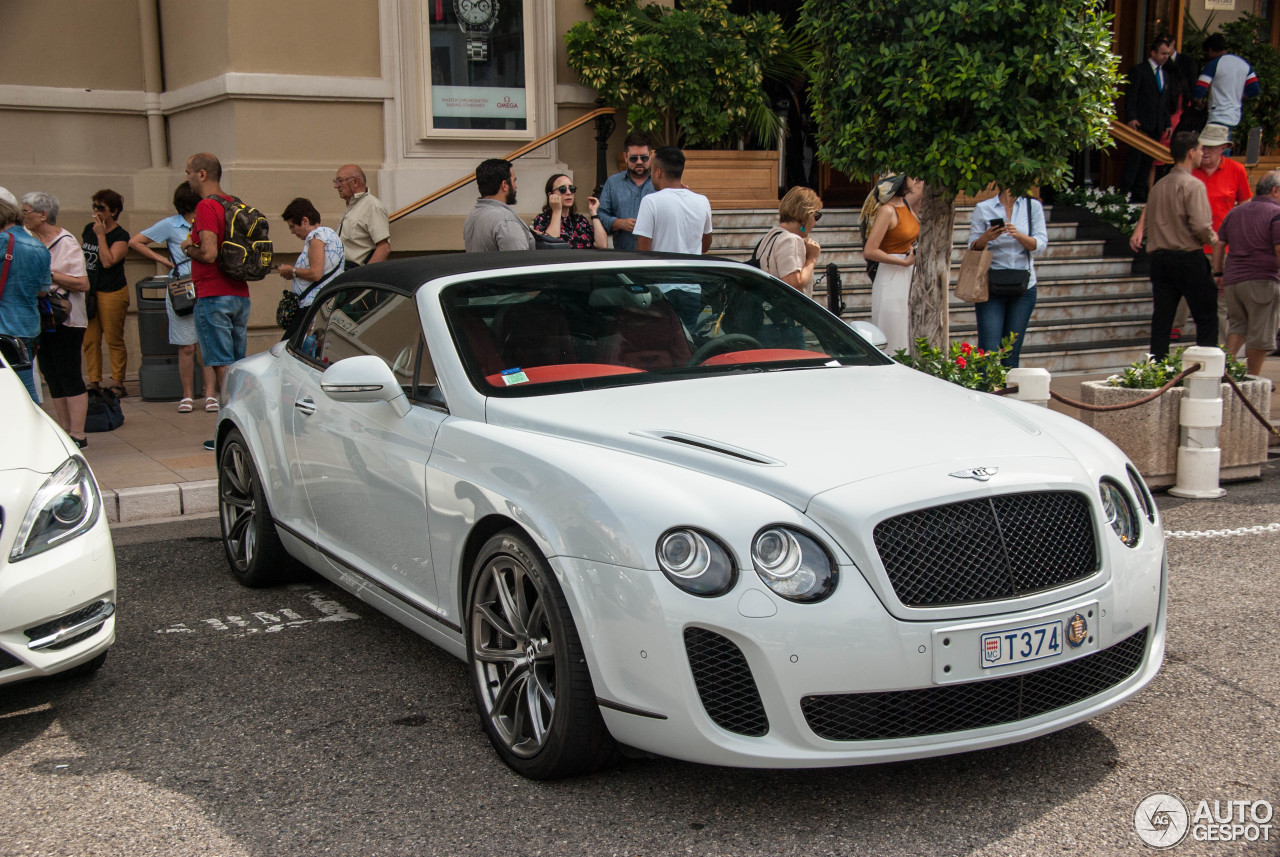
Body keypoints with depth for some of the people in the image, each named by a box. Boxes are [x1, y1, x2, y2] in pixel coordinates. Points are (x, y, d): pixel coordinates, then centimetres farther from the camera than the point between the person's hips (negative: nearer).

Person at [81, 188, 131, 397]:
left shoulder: (121, 236, -7)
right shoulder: (88, 230, 12)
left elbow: (108, 261, -20)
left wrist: (101, 235, -16)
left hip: (112, 292, -6)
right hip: (88, 292, 6)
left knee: (114, 340, -2)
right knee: (90, 340, 5)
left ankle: (118, 384, 5)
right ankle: (94, 382, 11)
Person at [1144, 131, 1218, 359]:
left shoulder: (1158, 186, 10)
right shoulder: (1193, 185, -11)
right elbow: (1200, 226, -18)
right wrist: (1212, 238, 1)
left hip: (1159, 258, 6)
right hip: (1189, 258, -6)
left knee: (1161, 317, 6)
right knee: (1206, 317, 3)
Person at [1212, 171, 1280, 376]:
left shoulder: (1235, 212, 13)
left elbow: (1218, 244, 13)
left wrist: (1217, 273, 18)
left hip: (1232, 280, 6)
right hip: (1262, 281, -6)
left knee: (1238, 324, 20)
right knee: (1260, 333, 4)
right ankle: (1253, 380, 9)